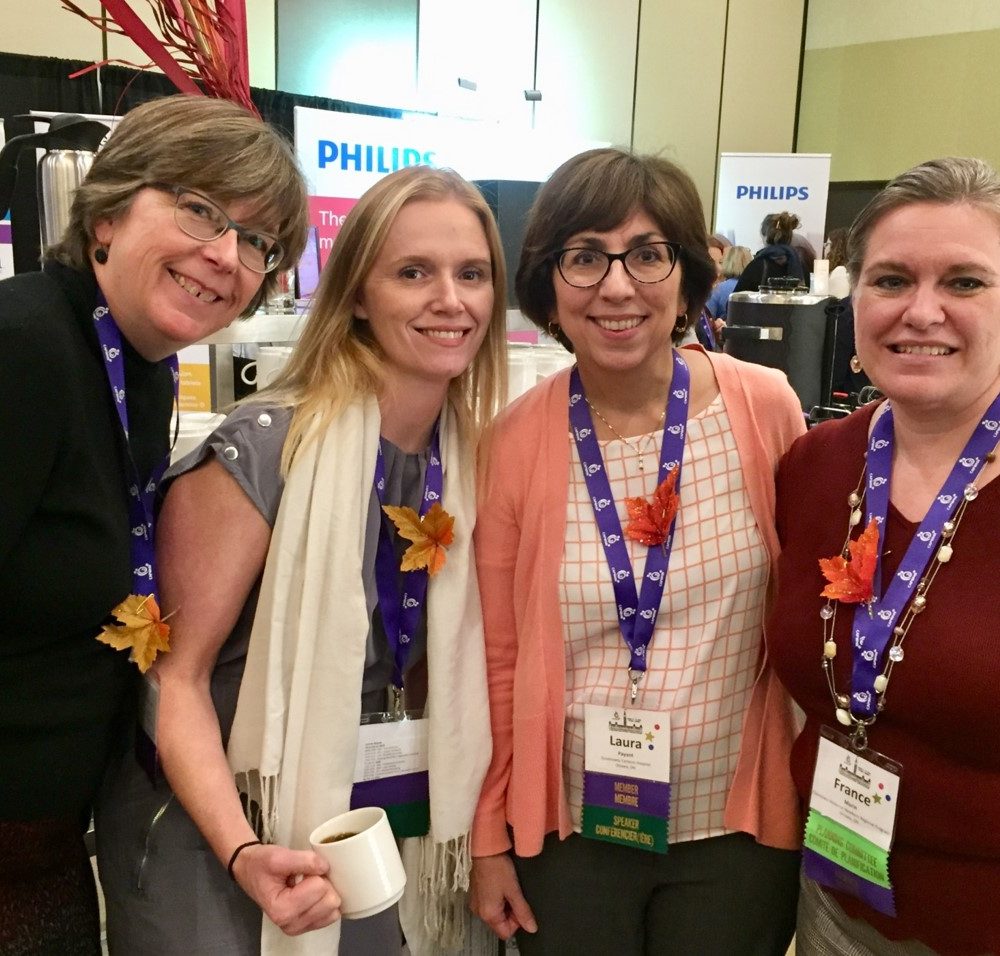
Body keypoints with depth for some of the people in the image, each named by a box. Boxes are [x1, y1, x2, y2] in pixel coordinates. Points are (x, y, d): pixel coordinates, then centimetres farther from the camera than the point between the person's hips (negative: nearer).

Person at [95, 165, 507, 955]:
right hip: (207, 830, -5)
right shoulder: (264, 450, -22)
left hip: (360, 829, 6)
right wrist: (243, 851, -29)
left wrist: (461, 821, 6)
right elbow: (177, 674, -18)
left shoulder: (469, 457, -4)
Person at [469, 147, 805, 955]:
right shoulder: (516, 440, -10)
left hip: (736, 827, 0)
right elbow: (499, 655, -3)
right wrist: (489, 837, 2)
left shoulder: (765, 408, -11)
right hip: (567, 829, 0)